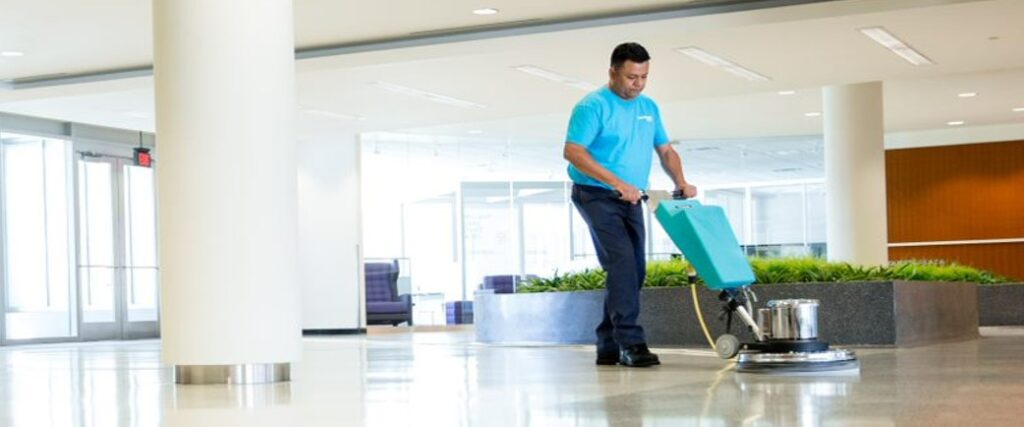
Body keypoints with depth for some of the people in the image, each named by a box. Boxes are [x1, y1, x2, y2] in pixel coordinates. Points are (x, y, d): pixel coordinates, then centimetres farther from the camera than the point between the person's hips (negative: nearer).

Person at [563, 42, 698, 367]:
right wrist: (617, 182, -23)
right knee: (622, 262, -20)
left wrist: (680, 181, -2)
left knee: (634, 270, 5)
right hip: (596, 195, -8)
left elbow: (665, 150, 18)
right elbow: (573, 152, -18)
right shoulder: (593, 106, -10)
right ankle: (630, 342, -22)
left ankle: (609, 346, 12)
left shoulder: (649, 107, 13)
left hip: (630, 199, 8)